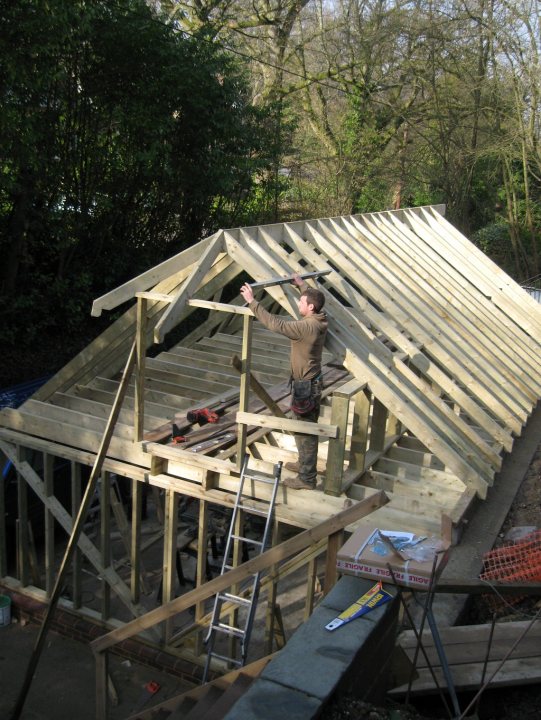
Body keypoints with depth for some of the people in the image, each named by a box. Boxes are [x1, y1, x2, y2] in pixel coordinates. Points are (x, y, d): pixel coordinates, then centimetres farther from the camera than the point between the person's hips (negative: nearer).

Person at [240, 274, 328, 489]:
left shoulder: (305, 327, -27)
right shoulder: (319, 320, 0)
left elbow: (275, 323, -27)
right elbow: (315, 298, 23)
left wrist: (252, 302, -21)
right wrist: (302, 285, 35)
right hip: (312, 383, 10)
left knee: (304, 432, 0)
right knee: (307, 429, 23)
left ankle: (307, 478, 10)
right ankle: (306, 464, 40)